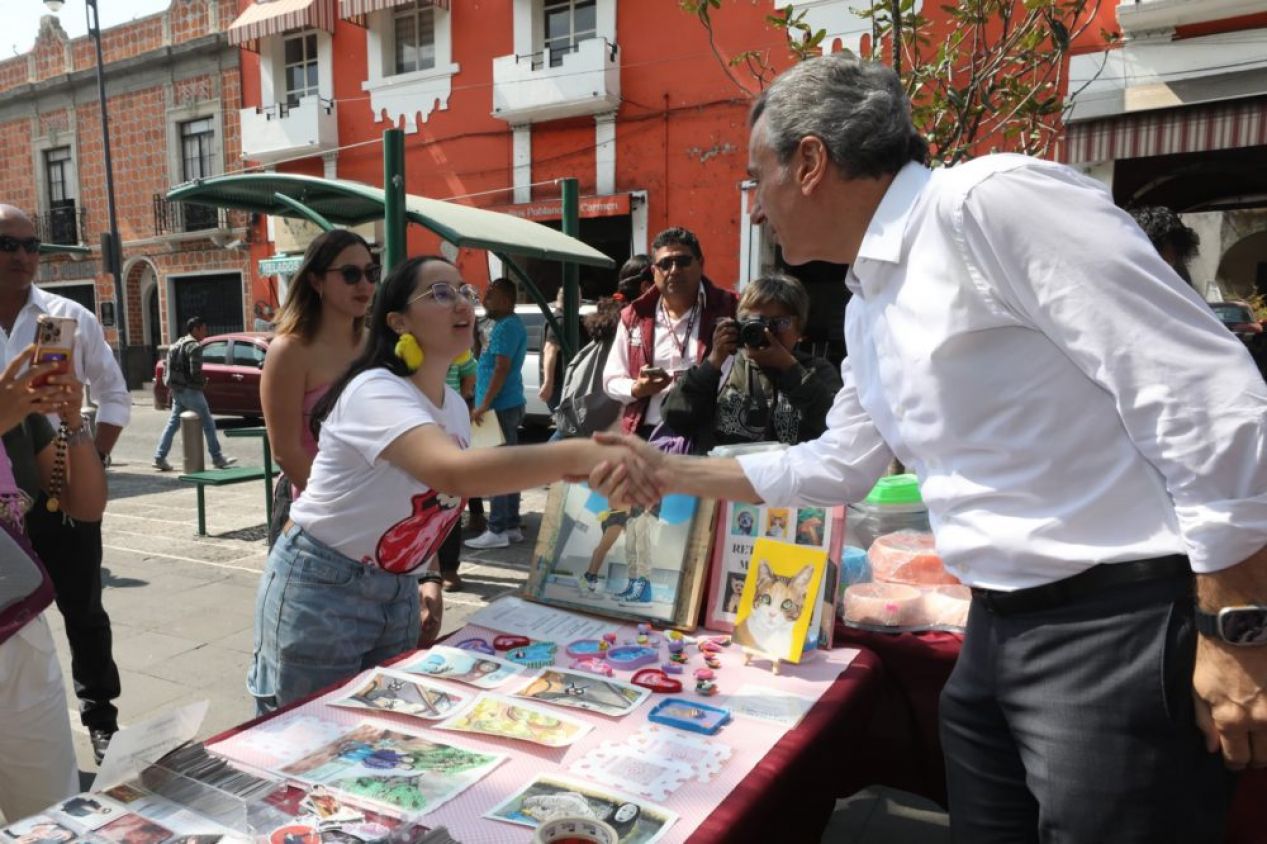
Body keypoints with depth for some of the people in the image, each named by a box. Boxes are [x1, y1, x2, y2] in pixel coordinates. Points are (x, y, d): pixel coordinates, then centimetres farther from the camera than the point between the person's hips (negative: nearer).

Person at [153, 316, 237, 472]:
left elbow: (168, 370, 16)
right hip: (190, 390, -9)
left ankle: (159, 458, 9)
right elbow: (195, 372, -21)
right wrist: (203, 381, -3)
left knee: (172, 423, 12)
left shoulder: (177, 344, 16)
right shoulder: (194, 346, -13)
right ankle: (218, 458, 3)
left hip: (177, 391, 9)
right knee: (208, 423, -1)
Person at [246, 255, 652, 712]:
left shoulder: (456, 406, 3)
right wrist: (580, 454, -55)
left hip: (398, 593, 8)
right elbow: (452, 472, -45)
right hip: (320, 591, -7)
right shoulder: (375, 392, -24)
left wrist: (429, 578, 1)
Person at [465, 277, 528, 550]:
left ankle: (498, 530, -5)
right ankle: (511, 526, 17)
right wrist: (486, 403, 21)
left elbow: (502, 368, -21)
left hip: (501, 406, -10)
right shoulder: (507, 324, 20)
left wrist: (484, 404, -22)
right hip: (508, 404, 10)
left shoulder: (506, 326, -13)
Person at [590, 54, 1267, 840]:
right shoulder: (868, 305, 11)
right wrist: (673, 472, 19)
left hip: (1120, 623, -9)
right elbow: (837, 467, 20)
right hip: (1001, 627, 9)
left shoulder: (990, 199, -17)